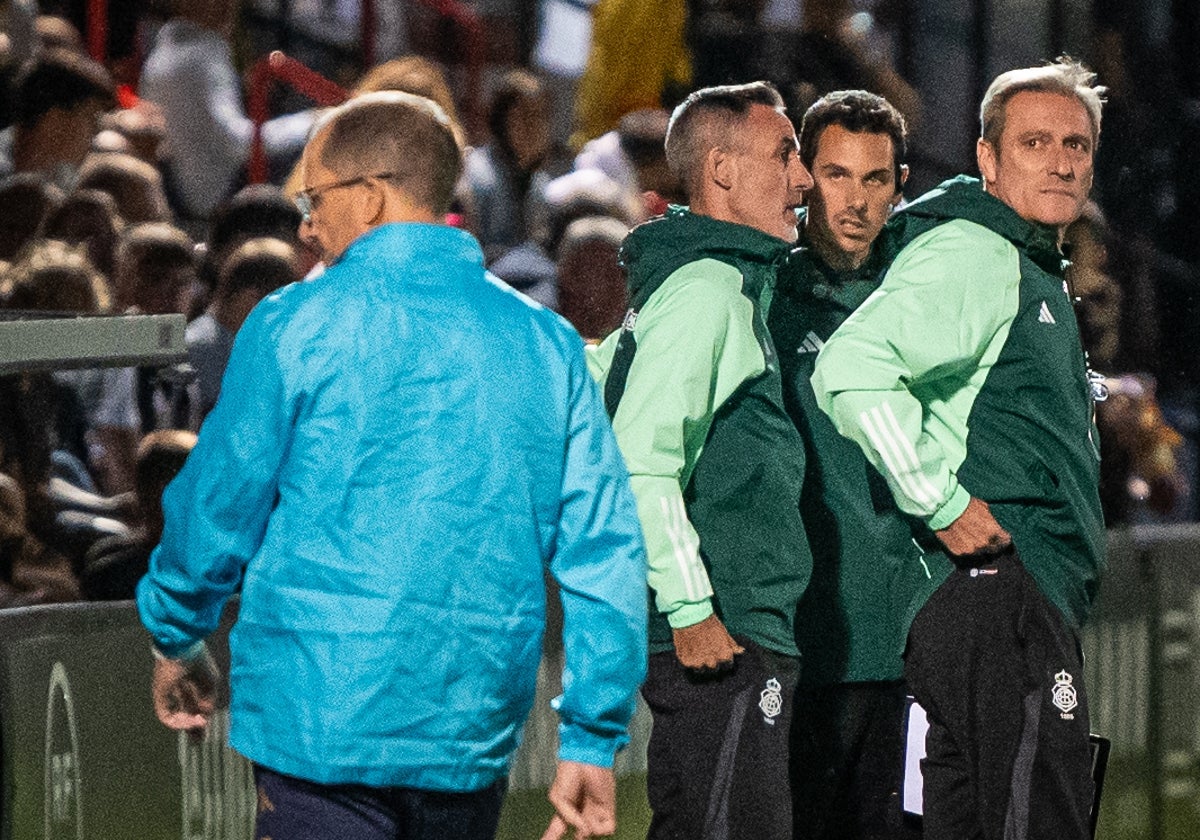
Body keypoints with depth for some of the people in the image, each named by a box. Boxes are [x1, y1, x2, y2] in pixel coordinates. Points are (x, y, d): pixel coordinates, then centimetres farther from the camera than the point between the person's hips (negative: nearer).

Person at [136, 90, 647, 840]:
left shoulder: (296, 327, -5)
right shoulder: (547, 345, 7)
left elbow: (218, 509, 2)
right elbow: (606, 550, 5)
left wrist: (177, 638, 21)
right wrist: (594, 741, 10)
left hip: (323, 723, -5)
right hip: (476, 737, 5)